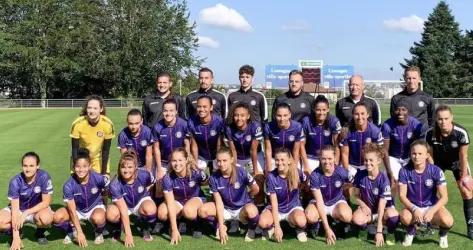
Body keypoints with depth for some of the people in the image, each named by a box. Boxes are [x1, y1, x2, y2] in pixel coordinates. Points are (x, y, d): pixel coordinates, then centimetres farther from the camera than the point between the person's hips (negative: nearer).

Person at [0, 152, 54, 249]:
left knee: (46, 218, -36)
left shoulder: (44, 176, -22)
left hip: (38, 208, -1)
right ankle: (14, 232, 8)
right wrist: (16, 237, -28)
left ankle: (40, 233, 1)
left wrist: (26, 213, -29)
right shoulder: (15, 181, -21)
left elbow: (46, 202, -18)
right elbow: (15, 208, -22)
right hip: (18, 209, 1)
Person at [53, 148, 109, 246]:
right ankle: (71, 232, 8)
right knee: (57, 217, -27)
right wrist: (79, 232, -22)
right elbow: (72, 211, -21)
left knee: (98, 218, -38)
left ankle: (99, 233, 0)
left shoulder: (98, 178, -27)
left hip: (95, 206, -1)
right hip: (77, 209, 2)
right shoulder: (68, 185, -24)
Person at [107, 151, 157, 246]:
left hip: (141, 201, 1)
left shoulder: (144, 175, -25)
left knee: (150, 209, -35)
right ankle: (117, 229, 3)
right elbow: (123, 210, -29)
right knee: (111, 214, -34)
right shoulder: (115, 184, -29)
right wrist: (128, 234, -30)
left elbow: (152, 182, 4)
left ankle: (146, 229, 0)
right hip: (122, 204, 0)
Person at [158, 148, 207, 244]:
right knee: (162, 214, -29)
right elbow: (170, 204, -28)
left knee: (188, 211, -38)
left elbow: (205, 183, 1)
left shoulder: (196, 173, -26)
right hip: (178, 201, 2)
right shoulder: (167, 178, -24)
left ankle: (196, 225, -2)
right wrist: (174, 230, -32)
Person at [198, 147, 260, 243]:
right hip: (225, 209, 2)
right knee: (202, 211, -25)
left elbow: (255, 190, -6)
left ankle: (251, 229, -2)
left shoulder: (241, 172, -21)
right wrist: (221, 226, -20)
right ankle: (218, 225, 8)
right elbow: (219, 202, -15)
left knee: (251, 211, -39)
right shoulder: (214, 178, -14)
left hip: (242, 208, -2)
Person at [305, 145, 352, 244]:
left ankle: (339, 224, 4)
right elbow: (319, 202, -23)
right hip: (319, 203, 0)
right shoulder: (315, 175, -22)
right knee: (310, 216, -34)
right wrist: (327, 229, -28)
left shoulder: (342, 172, -20)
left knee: (346, 216, -34)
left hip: (337, 201, 1)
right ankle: (315, 224, 5)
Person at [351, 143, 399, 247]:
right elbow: (356, 195, 2)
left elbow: (382, 204, -27)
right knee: (356, 218, -32)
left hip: (384, 207, -2)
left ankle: (390, 234, -2)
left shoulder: (383, 179, -25)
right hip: (367, 206, 2)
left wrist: (379, 231, -29)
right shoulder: (360, 175, -15)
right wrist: (363, 205, -21)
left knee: (393, 216, -38)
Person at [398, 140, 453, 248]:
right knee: (405, 217, -35)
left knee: (447, 221, -32)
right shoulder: (404, 171, -12)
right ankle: (411, 231, 4)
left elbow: (444, 197, -15)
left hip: (432, 206, 0)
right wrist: (414, 209, -29)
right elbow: (402, 195, -12)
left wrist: (432, 211, -31)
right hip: (412, 206, 0)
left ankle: (443, 235, 8)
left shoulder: (436, 171, -14)